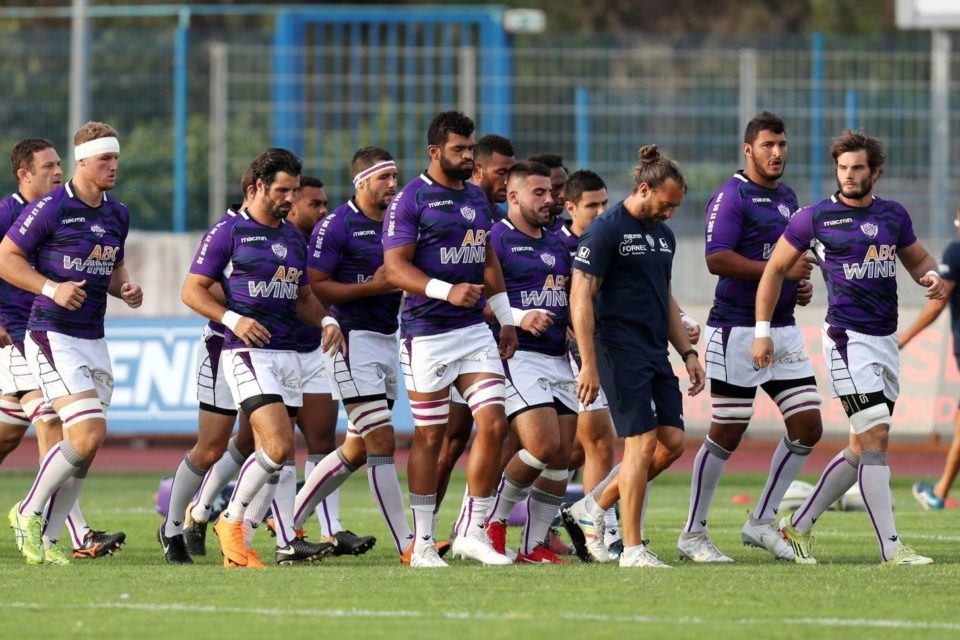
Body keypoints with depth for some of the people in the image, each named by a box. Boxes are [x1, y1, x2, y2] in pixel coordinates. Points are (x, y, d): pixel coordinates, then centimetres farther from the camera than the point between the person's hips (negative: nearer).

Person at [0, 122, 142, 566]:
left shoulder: (117, 215, 11)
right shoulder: (51, 208, -10)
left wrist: (125, 289, 4)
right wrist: (51, 288, -19)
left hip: (94, 341, 7)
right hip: (52, 337, -7)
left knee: (84, 446, 4)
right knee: (89, 433, -19)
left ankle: (46, 538, 13)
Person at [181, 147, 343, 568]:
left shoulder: (294, 240, 17)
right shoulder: (227, 234, -3)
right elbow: (192, 290, -3)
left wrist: (326, 320, 5)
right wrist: (233, 319, -17)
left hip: (287, 353, 7)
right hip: (248, 354, -7)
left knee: (274, 453, 6)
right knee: (279, 446, -18)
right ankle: (232, 522, -3)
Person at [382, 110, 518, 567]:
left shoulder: (476, 198, 14)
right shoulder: (410, 200, -9)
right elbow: (394, 268, -14)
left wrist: (506, 319, 19)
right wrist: (447, 291, -25)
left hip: (475, 330, 6)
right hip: (427, 335, -6)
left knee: (493, 424, -5)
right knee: (429, 436, 0)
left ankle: (472, 531, 4)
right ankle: (423, 543, 9)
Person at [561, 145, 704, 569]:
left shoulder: (663, 235, 16)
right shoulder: (606, 231, -10)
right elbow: (580, 297, -13)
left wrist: (687, 351, 18)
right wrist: (589, 365, -18)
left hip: (656, 354, 8)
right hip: (621, 354, -8)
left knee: (672, 442, 1)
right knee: (642, 442, -11)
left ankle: (591, 509, 15)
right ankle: (633, 549, -6)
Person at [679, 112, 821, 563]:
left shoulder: (787, 198, 16)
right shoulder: (732, 196, -10)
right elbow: (717, 258, -20)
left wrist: (801, 285, 9)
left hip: (784, 329, 8)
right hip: (737, 330, -8)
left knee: (808, 426, 2)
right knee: (727, 433, -4)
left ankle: (762, 521, 13)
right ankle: (692, 534, 7)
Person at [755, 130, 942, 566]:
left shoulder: (894, 215, 9)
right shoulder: (815, 218, -4)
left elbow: (917, 259, 24)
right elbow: (776, 269, 4)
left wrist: (932, 277, 0)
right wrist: (762, 330, -1)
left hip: (886, 341, 6)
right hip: (847, 338, -6)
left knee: (863, 449, 11)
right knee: (875, 436, -14)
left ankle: (799, 526, 25)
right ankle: (892, 549, -13)